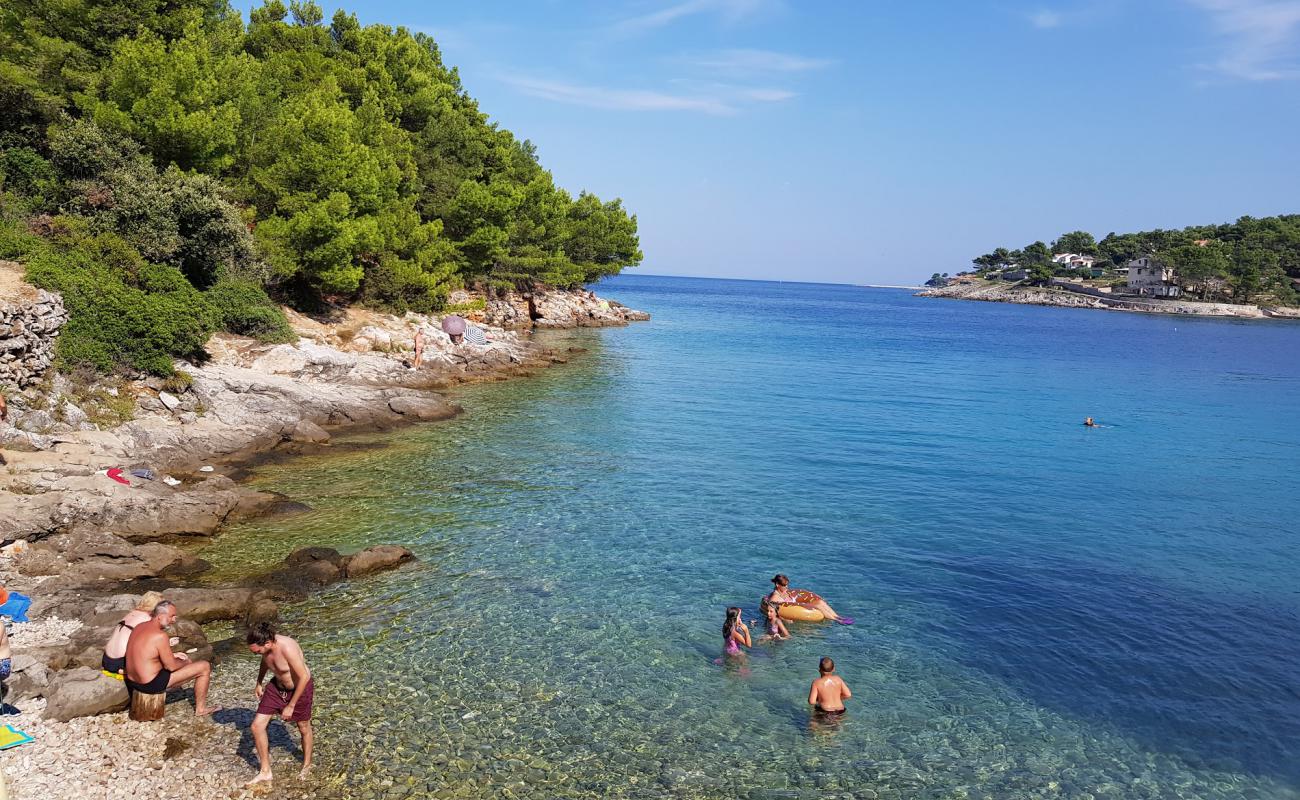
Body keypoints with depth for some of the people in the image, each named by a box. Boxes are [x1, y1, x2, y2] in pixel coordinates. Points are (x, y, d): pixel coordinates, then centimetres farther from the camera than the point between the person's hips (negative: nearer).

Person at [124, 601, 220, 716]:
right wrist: (186, 663, 3)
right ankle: (200, 708, 12)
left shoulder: (140, 626, 3)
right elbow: (171, 666, -17)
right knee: (205, 666, -2)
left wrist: (173, 655, 14)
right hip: (152, 684, -9)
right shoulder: (160, 635, -24)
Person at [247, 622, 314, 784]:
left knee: (304, 728, 16)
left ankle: (307, 765, 42)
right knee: (257, 726, 0)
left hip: (300, 687, -6)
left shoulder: (287, 648, -38)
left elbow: (304, 677, -30)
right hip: (277, 687, 6)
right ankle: (265, 771, 17)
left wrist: (291, 706, -23)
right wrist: (258, 683, 17)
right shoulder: (265, 646, -17)